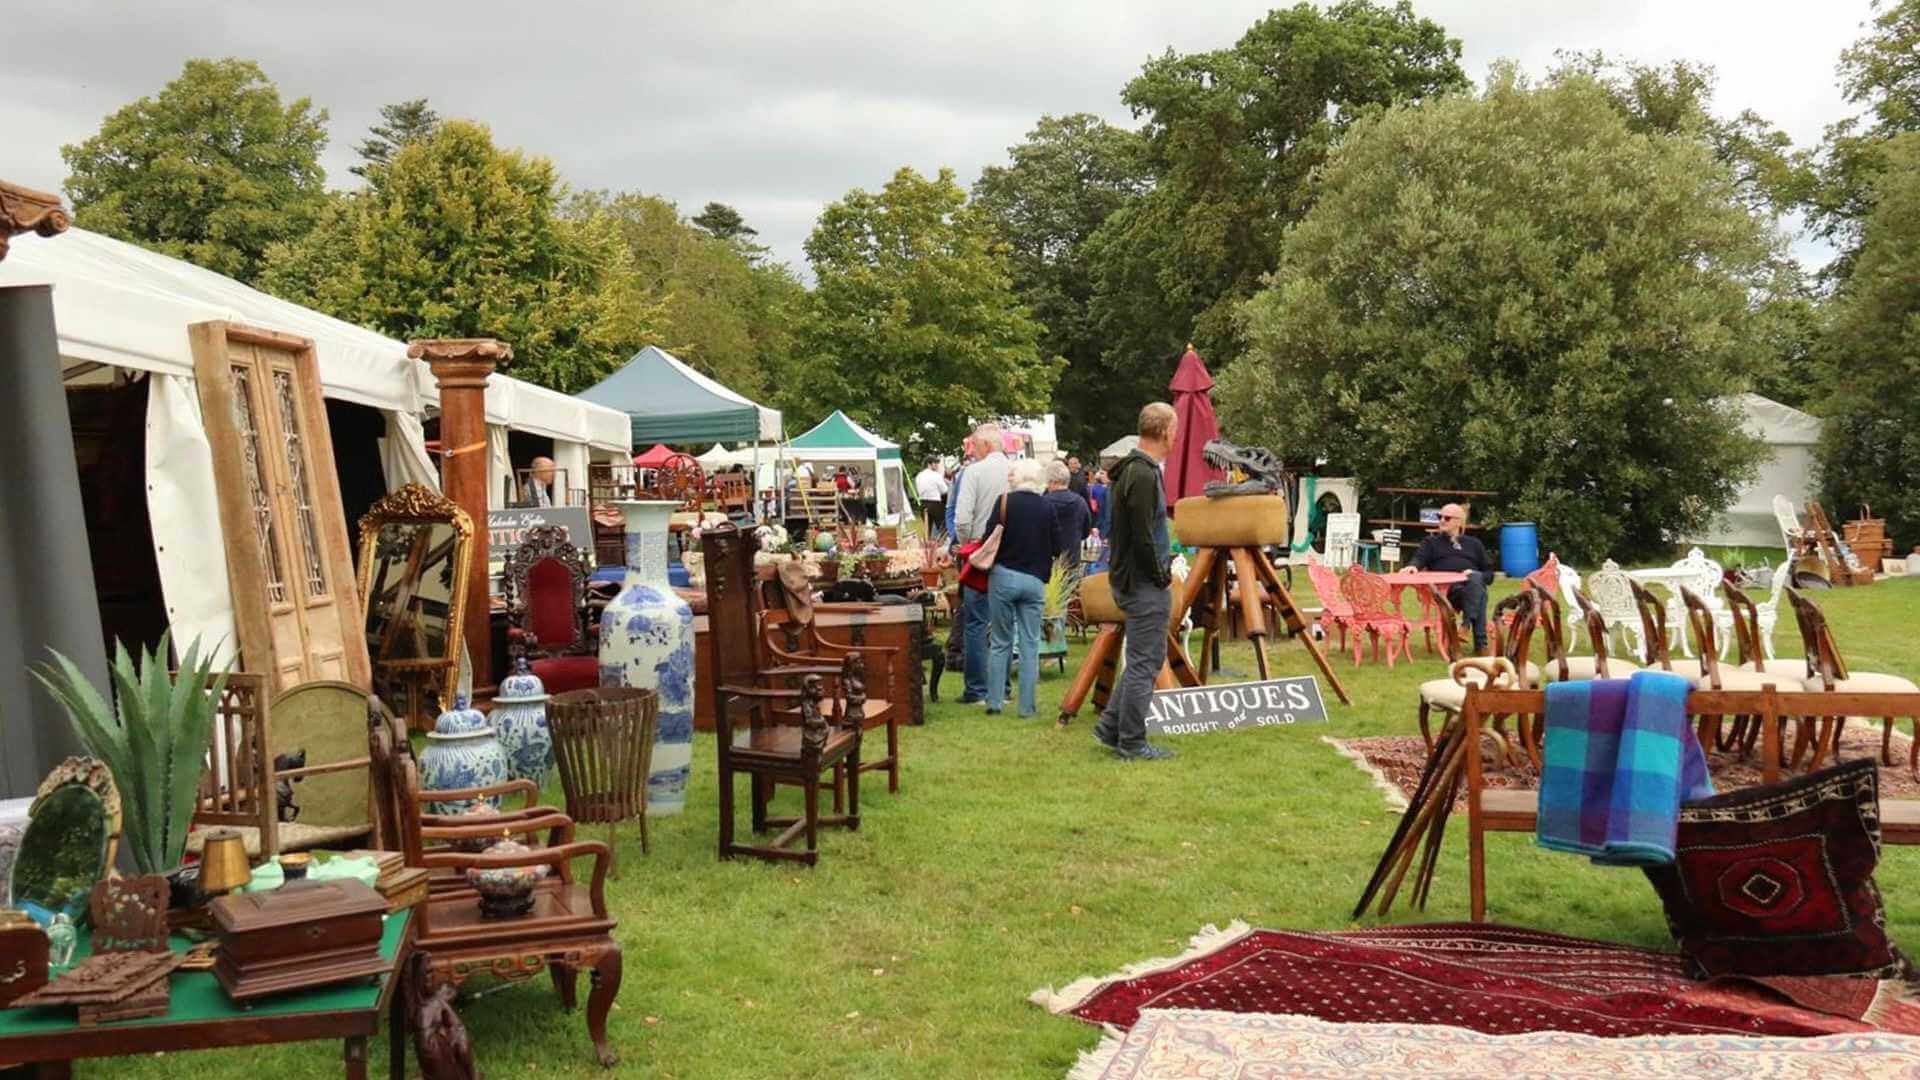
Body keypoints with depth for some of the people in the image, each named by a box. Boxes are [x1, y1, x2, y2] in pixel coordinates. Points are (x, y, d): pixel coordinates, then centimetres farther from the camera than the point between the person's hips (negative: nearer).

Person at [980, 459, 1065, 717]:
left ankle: (994, 701, 9)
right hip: (1034, 581, 1)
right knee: (1030, 644, 7)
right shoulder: (1047, 508, 1)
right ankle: (1027, 705, 6)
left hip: (1003, 576, -1)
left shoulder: (1004, 502, -6)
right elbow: (1059, 547, 3)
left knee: (1000, 642, 8)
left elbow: (989, 540, -9)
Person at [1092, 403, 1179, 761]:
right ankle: (1131, 743, 5)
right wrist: (1161, 576, -12)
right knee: (1144, 662, -2)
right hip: (1144, 583, -10)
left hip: (1131, 580, 10)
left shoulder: (1131, 469, 12)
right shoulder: (1143, 475, -19)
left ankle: (1110, 726, 21)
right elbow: (1142, 536, -23)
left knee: (1144, 660, 18)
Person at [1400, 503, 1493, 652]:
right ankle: (1480, 641, -41)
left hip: (1473, 585, 2)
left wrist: (1477, 577, -2)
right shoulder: (1431, 541, 25)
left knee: (1475, 578, -35)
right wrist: (1413, 566, -22)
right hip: (1443, 589, -2)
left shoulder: (1473, 543, 29)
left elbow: (1489, 572, 23)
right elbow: (1420, 558, 4)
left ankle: (1467, 625, -42)